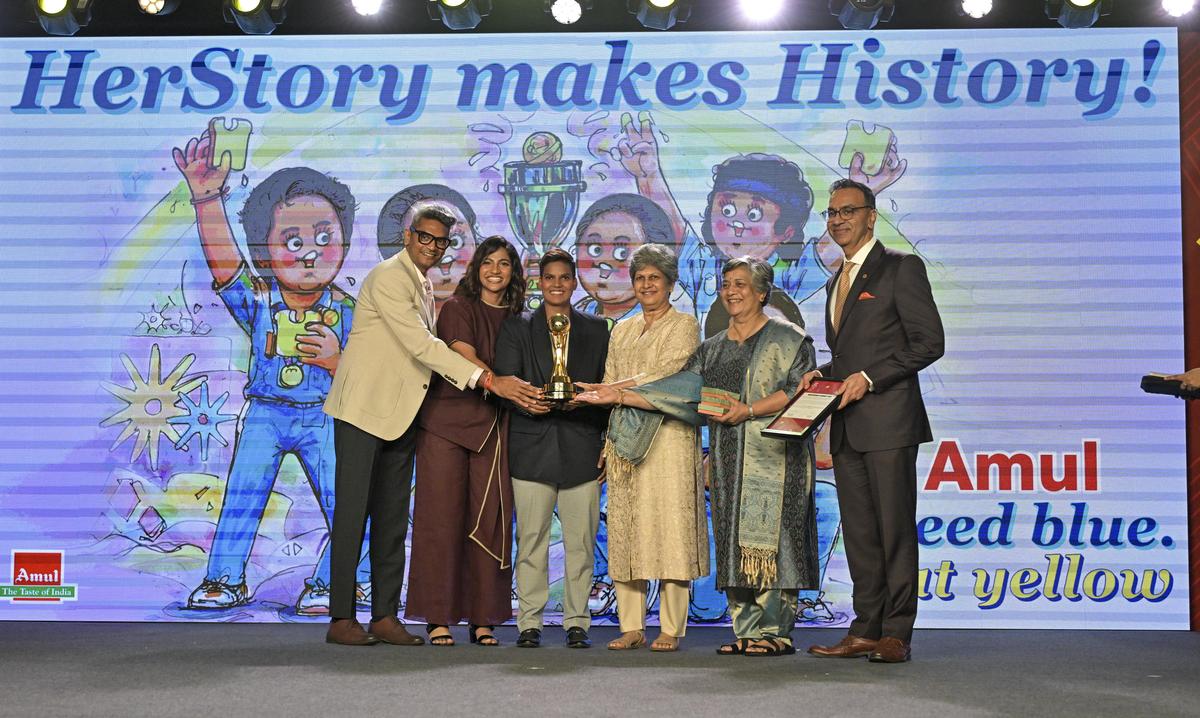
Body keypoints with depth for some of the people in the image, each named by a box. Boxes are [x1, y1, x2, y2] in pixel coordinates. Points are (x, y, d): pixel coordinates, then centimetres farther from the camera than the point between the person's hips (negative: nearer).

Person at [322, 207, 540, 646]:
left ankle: (385, 616, 12)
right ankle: (341, 618, 1)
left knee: (393, 519, 7)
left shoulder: (424, 285, 16)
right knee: (353, 513, -5)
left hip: (400, 413, 8)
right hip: (364, 408, -8)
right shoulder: (388, 277, -13)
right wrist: (487, 380, -26)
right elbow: (421, 345, -22)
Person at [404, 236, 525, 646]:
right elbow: (467, 361, -12)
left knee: (489, 520, 0)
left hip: (492, 428, 4)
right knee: (442, 516, -3)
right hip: (446, 421, -4)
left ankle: (483, 617, 6)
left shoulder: (515, 320, 16)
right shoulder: (457, 308, 1)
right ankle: (437, 616, 3)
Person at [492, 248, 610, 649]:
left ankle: (577, 622, 10)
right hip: (532, 446, -1)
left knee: (580, 539, 1)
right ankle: (530, 623, 9)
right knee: (531, 538, 1)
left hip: (581, 446, 1)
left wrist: (584, 401, -8)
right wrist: (524, 402, -18)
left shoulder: (597, 330, 14)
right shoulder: (516, 327, 11)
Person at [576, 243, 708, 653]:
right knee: (625, 529, 1)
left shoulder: (685, 326, 4)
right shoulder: (621, 331, 21)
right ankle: (632, 627, 5)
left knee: (669, 525, -8)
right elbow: (610, 385, 19)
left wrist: (606, 389, -13)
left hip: (668, 437, -5)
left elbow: (667, 374, -10)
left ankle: (671, 629, -3)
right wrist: (609, 440, 6)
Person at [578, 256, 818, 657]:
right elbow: (680, 390, 12)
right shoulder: (712, 349, 19)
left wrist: (749, 410, -17)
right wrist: (619, 396, 4)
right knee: (735, 543, 3)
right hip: (729, 460, 6)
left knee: (768, 537, -10)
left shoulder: (788, 339, 2)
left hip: (772, 457, -6)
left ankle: (775, 632, -5)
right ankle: (748, 631, 8)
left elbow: (801, 390, -9)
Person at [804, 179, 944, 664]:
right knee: (858, 532, 8)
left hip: (888, 420, -8)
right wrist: (822, 375, 8)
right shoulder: (837, 282, 22)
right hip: (847, 425, 8)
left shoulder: (901, 268, -2)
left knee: (895, 529, -4)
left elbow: (929, 342, -9)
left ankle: (896, 633, 2)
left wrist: (868, 378, -15)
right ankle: (866, 630, 13)